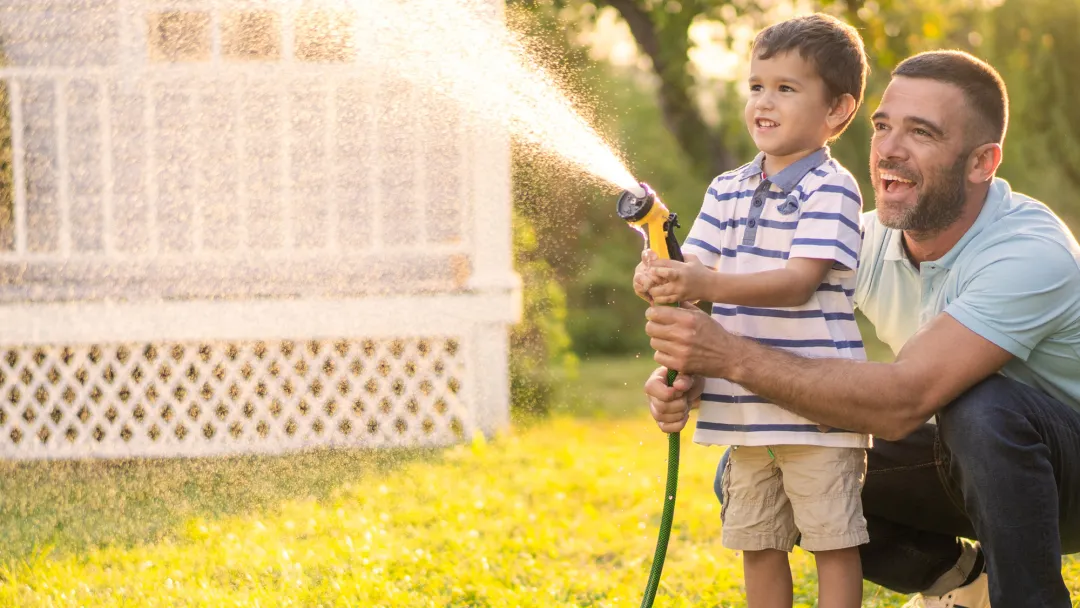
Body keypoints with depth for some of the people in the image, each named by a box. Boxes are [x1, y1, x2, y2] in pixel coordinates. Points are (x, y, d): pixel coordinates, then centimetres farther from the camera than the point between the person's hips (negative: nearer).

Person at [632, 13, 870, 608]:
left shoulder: (831, 189, -10)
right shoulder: (727, 191, 12)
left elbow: (799, 281, -20)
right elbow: (695, 264, 9)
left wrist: (705, 284, -32)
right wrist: (660, 279, -16)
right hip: (746, 408, 7)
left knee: (831, 538, -2)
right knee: (756, 541, 13)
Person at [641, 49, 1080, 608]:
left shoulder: (1031, 252, -30)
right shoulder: (870, 241, -8)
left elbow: (901, 404, -38)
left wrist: (732, 357, -40)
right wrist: (688, 378, -26)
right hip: (960, 465, 7)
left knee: (981, 407, -39)